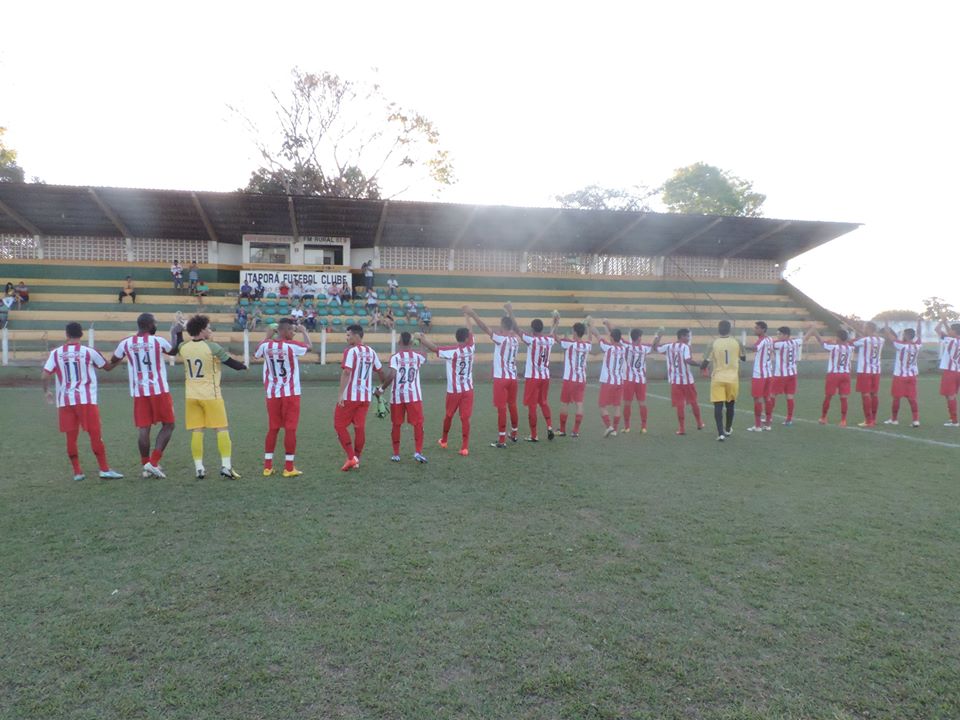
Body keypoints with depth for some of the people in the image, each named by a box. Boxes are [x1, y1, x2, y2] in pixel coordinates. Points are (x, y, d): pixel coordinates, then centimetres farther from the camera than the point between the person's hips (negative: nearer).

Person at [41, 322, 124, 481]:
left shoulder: (56, 353, 2)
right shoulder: (88, 351, -3)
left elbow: (45, 376, -2)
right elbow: (107, 367, 10)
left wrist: (47, 392, 14)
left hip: (65, 401, 2)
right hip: (86, 400, -2)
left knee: (71, 437, 9)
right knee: (95, 434, 1)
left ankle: (77, 472, 12)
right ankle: (105, 469, 0)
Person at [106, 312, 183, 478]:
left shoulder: (125, 343, 1)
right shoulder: (158, 341, -7)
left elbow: (111, 363, 18)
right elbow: (176, 351, 14)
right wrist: (179, 334, 25)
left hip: (139, 392, 3)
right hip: (159, 390, -3)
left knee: (143, 428, 8)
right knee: (168, 425, 8)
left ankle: (146, 465, 12)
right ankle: (153, 462, -1)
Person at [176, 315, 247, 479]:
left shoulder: (183, 348, 3)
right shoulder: (212, 347, -11)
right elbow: (233, 364, -4)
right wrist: (245, 366, 15)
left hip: (191, 396, 5)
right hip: (211, 395, -5)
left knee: (196, 432, 6)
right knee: (222, 430, 2)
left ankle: (199, 468, 5)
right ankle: (226, 466, -1)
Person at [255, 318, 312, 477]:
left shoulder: (265, 345, -2)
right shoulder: (292, 345, -12)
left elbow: (256, 354, 22)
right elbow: (309, 345, 8)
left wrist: (267, 337, 30)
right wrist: (303, 331, 23)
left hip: (272, 394, 4)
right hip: (290, 394, -4)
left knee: (272, 429, 12)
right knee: (290, 429, 0)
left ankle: (267, 466, 15)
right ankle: (289, 468, 2)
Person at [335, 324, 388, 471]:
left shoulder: (350, 350, -9)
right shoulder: (371, 352, 10)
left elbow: (346, 372, -19)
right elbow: (381, 372, 17)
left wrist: (341, 393, -22)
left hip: (350, 396, -6)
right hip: (365, 397, 6)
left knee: (340, 425, 6)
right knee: (360, 427, 10)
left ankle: (351, 457, -1)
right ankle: (356, 460, 16)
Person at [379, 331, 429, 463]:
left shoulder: (395, 356, -5)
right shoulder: (418, 356, 4)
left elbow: (392, 375, -18)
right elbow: (425, 357, 30)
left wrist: (382, 388, -6)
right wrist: (411, 347, 41)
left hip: (397, 396, 0)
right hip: (414, 396, 0)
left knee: (396, 425, 10)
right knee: (418, 424, 4)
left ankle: (396, 454, 16)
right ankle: (418, 451, -8)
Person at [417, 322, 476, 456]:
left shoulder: (451, 351, -12)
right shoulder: (471, 348, 0)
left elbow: (433, 348, -15)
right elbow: (471, 334, 16)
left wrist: (421, 338, -3)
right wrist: (467, 318, 28)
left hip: (454, 390, -2)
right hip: (468, 390, 2)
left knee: (448, 415, 17)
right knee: (465, 418, 1)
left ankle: (443, 441, 36)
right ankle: (465, 447, -4)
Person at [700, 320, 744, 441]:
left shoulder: (714, 344, -8)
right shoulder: (736, 343, -2)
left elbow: (706, 363, -7)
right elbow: (743, 358, 15)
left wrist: (701, 366, 15)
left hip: (718, 379, -2)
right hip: (732, 378, 2)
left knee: (718, 406, -2)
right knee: (730, 405, 20)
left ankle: (721, 433, -12)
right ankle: (728, 429, 33)